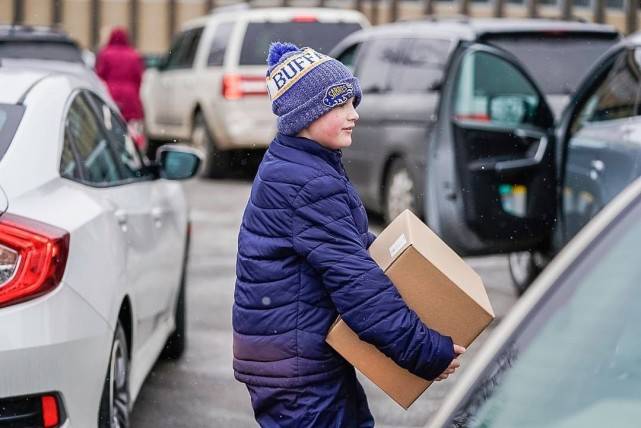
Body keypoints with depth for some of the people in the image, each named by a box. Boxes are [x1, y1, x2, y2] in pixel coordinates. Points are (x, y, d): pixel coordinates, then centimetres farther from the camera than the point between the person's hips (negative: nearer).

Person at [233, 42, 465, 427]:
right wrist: (424, 351, -24)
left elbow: (357, 244, 23)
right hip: (294, 362, -11)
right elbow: (354, 280, -26)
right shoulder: (307, 185, -22)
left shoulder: (291, 168, 12)